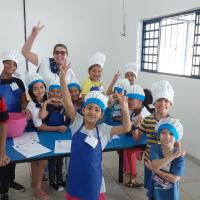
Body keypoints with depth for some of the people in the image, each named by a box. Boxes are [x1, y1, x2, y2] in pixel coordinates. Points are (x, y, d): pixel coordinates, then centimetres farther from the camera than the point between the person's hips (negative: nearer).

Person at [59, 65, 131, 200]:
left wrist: (125, 110, -34)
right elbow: (68, 102, -17)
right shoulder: (77, 123, -8)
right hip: (75, 176, 1)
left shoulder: (103, 130, -9)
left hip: (93, 179, 0)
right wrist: (62, 79, -27)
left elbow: (126, 128, -17)